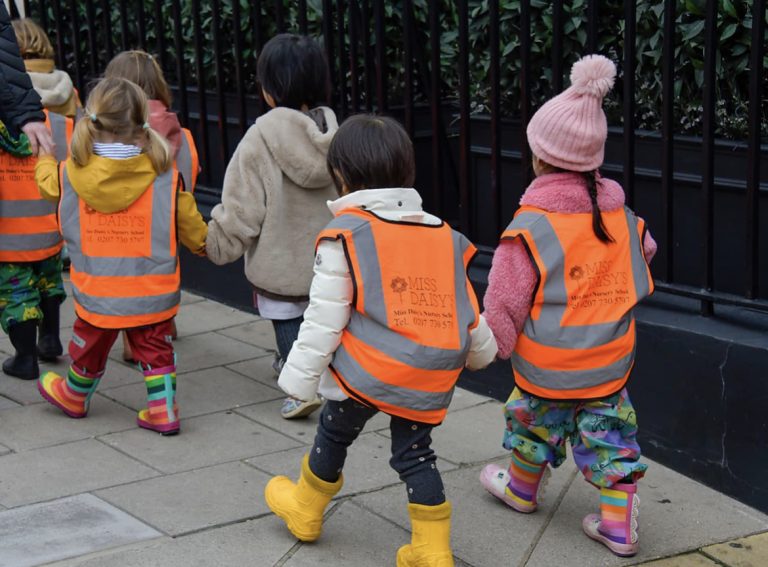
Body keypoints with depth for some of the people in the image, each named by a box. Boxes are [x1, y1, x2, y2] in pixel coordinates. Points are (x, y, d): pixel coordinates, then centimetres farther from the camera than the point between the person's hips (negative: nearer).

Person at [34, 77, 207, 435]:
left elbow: (47, 181, 12)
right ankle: (163, 410, 14)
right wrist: (204, 244, 20)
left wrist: (44, 156, 34)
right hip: (152, 294, -1)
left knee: (89, 348, 22)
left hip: (97, 293, 1)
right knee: (155, 350, 15)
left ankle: (74, 396, 44)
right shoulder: (166, 177, -14)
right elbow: (189, 224, -2)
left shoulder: (72, 175, -12)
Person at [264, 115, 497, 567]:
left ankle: (306, 511, 40)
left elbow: (325, 317, -8)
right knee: (414, 453, 16)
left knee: (334, 434, 19)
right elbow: (467, 310, 16)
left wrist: (301, 375, 0)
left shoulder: (346, 234, -7)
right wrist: (481, 351, 34)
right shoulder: (444, 236, 10)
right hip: (430, 381, 4)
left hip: (368, 373, -4)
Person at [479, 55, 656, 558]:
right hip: (610, 364, 3)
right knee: (609, 437, 12)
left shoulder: (529, 228, -20)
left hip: (547, 367, -3)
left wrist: (498, 345, 2)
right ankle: (619, 525, 13)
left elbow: (505, 303, -15)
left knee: (536, 426, 20)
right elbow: (644, 259, 15)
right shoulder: (623, 218, -5)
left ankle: (522, 488, 43)